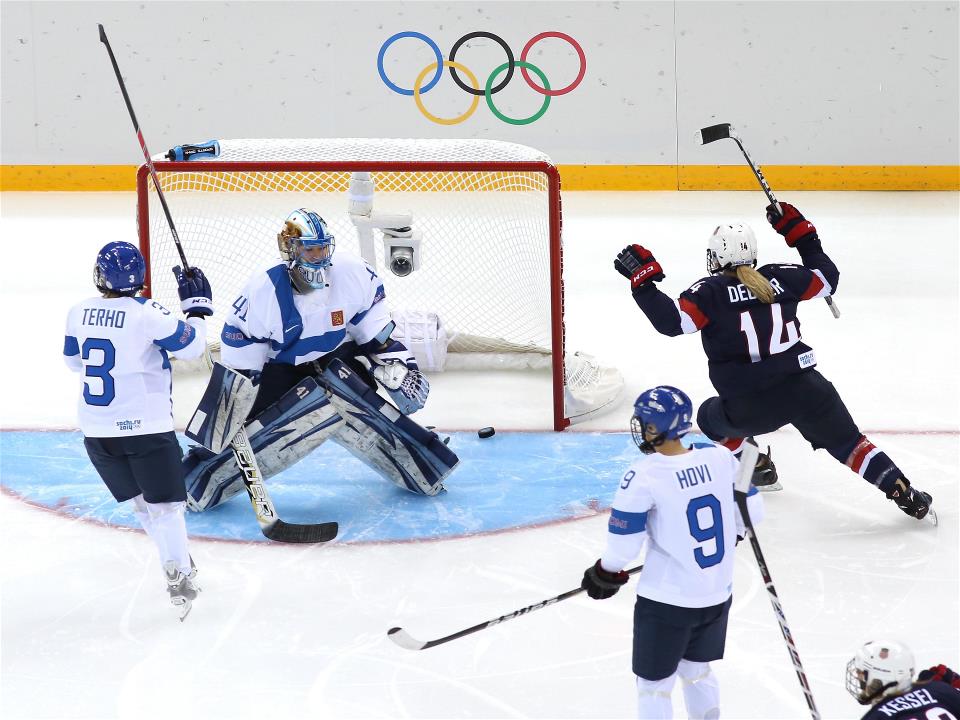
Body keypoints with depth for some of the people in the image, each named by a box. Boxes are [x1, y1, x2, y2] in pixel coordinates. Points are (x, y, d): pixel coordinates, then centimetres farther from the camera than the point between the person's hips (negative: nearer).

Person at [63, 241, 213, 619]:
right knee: (163, 502, 1)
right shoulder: (147, 314, -16)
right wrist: (197, 305, 6)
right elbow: (191, 346, -7)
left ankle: (177, 562, 26)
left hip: (95, 428, 5)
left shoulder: (79, 313, 1)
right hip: (145, 427, -5)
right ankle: (179, 577, -5)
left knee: (140, 499, 18)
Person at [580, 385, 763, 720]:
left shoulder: (643, 476, -22)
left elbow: (623, 544, -16)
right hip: (718, 595, 6)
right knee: (697, 670, 26)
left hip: (666, 601, -6)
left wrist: (606, 574, 4)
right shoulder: (720, 457, -7)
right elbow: (752, 510, 4)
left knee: (654, 682, 11)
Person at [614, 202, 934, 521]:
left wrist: (642, 278, -8)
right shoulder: (781, 277, 6)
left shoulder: (710, 291, -4)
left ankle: (756, 467, 31)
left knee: (711, 417, 29)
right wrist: (801, 233, 27)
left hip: (751, 407, -3)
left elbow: (671, 320, -16)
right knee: (848, 443, 17)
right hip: (806, 390, 3)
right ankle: (906, 494, 9)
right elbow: (827, 278, 20)